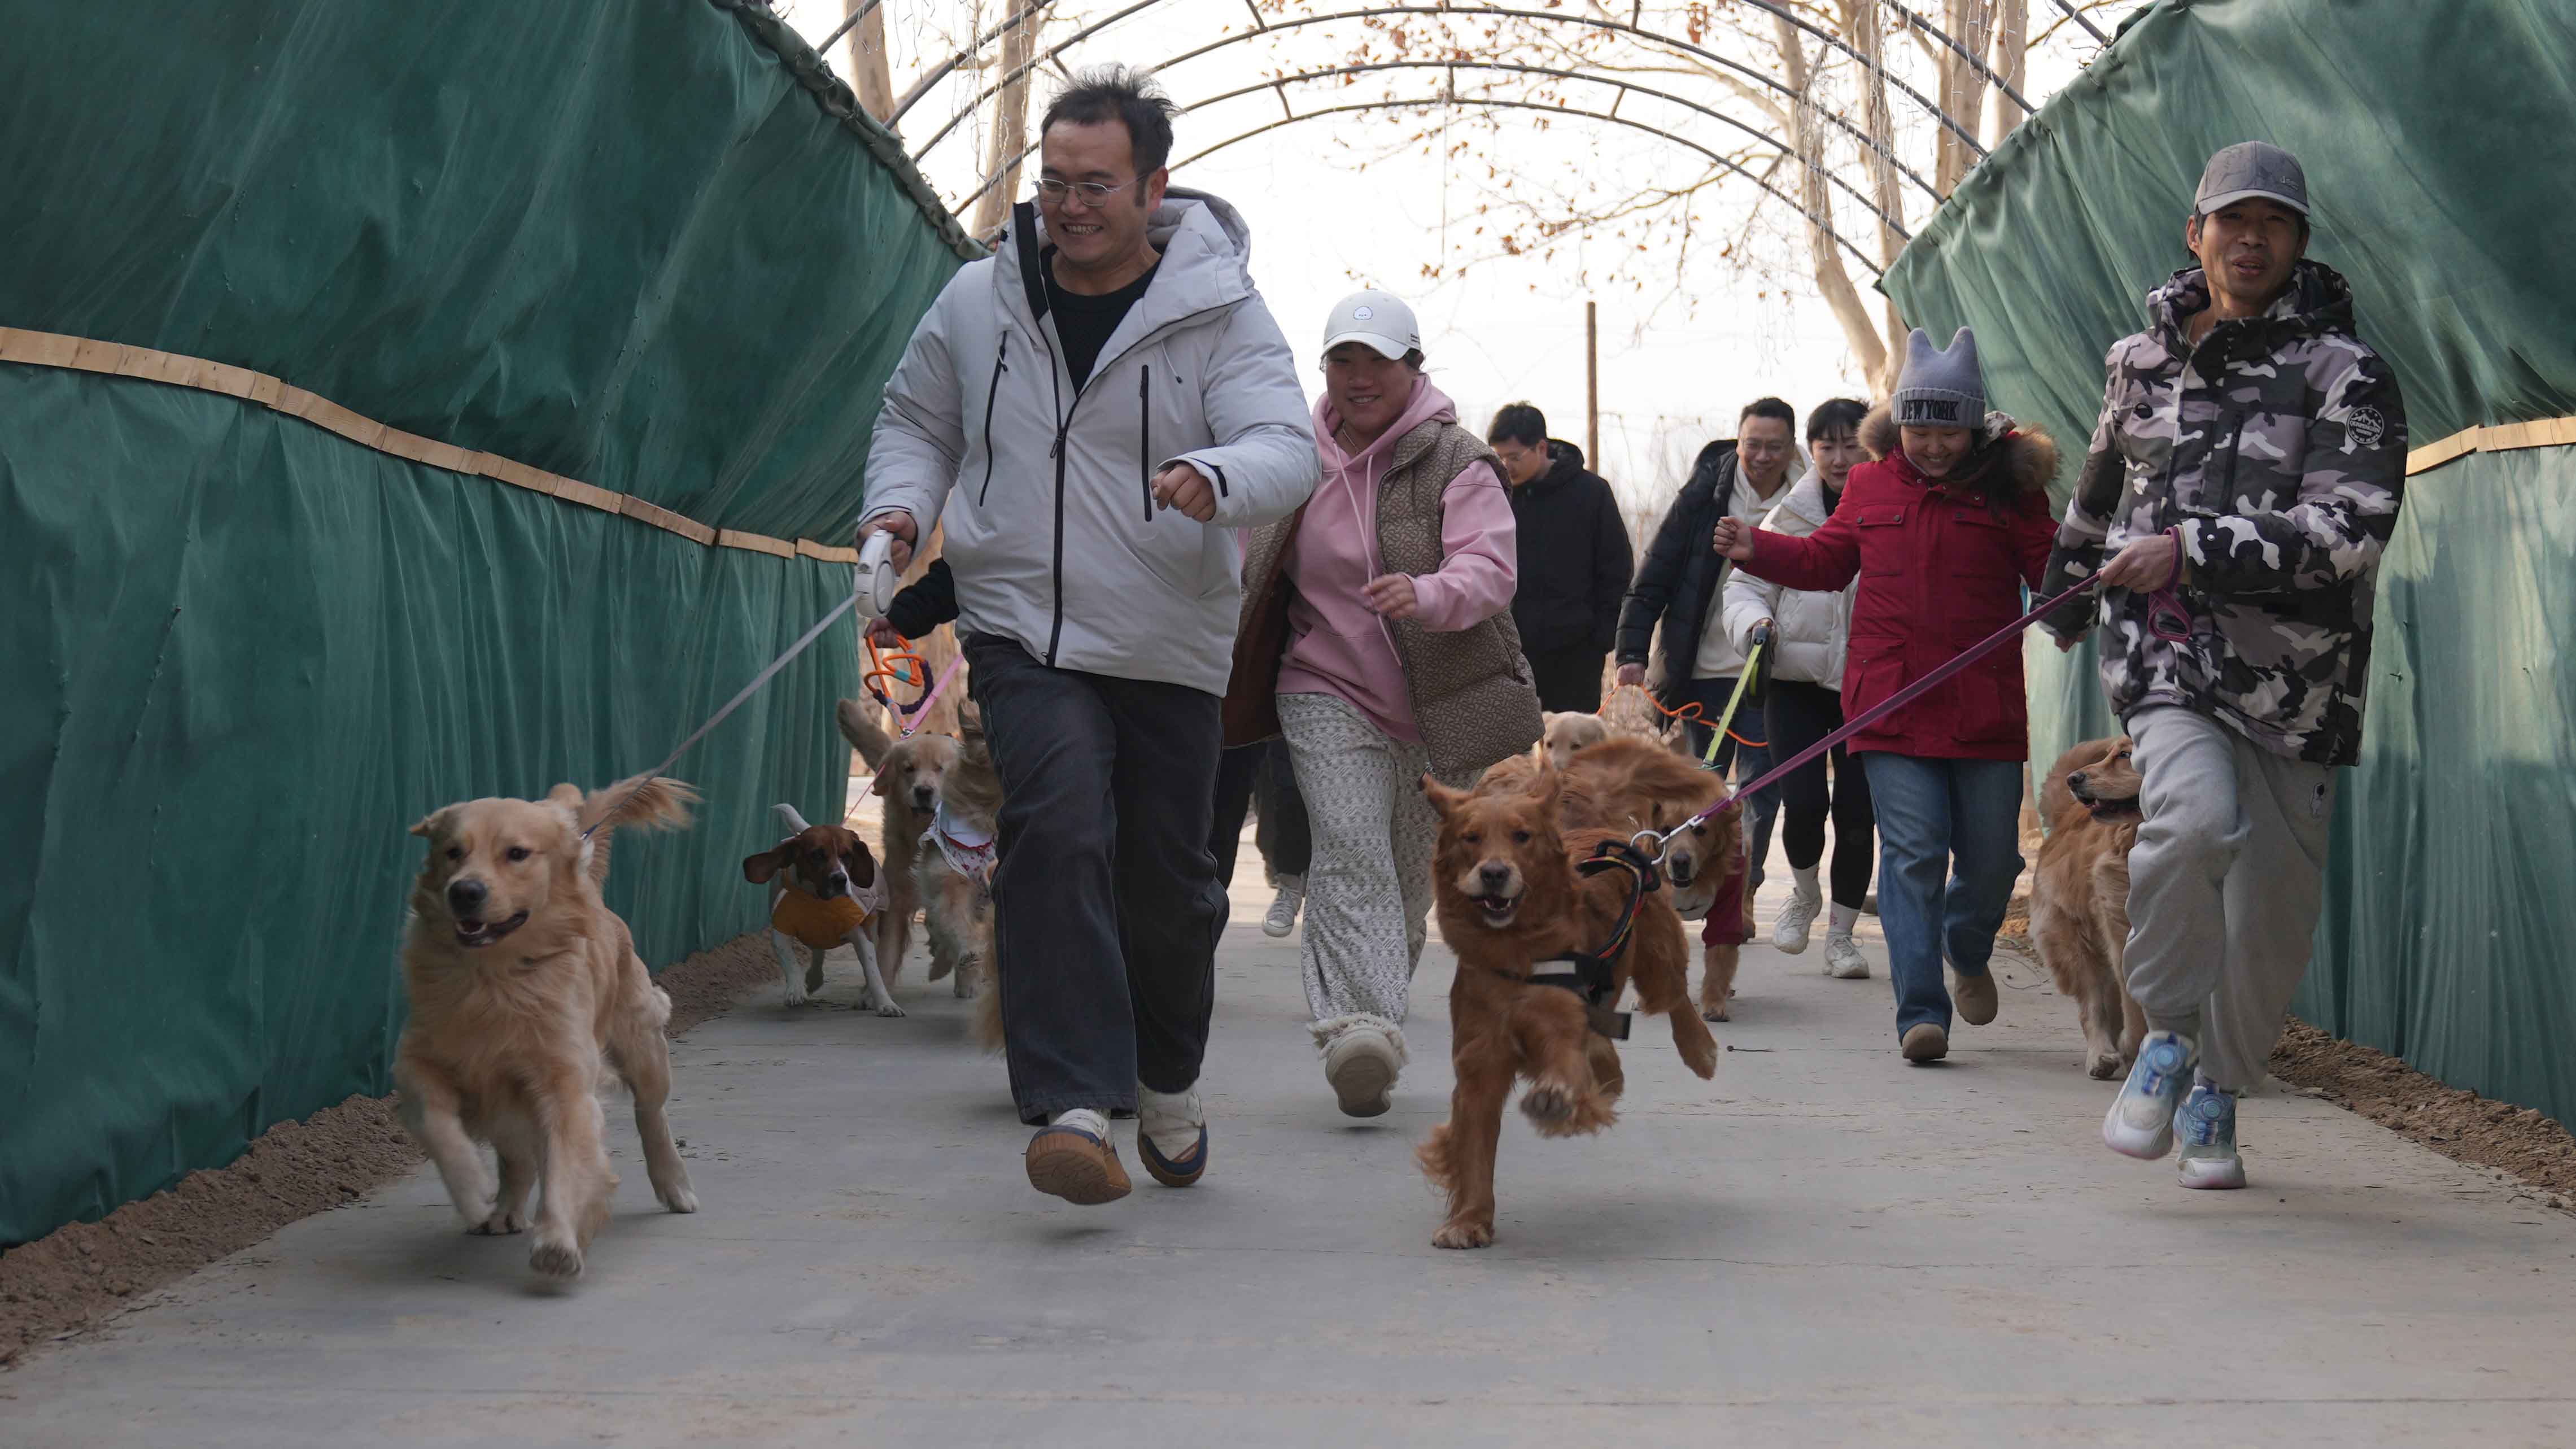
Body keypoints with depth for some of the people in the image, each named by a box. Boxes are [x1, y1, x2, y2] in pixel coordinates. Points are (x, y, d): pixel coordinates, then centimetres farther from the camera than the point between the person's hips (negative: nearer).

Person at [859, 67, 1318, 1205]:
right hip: (1022, 631, 0)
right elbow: (916, 421, 18)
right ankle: (1074, 1109, -26)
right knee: (1059, 833, -23)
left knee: (1168, 879, 9)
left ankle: (1168, 1084, 36)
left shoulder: (1221, 315, -6)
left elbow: (1290, 449, -17)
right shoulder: (977, 302, 2)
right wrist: (901, 505, -4)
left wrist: (1215, 477, -40)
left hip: (1169, 648, 0)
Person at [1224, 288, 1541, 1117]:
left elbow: (1490, 570, -19)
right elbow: (1253, 572, 22)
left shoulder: (1456, 460, -4)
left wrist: (1425, 595, -38)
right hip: (1327, 690, 1)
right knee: (1350, 849, -20)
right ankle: (1359, 1028, -34)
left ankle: (1369, 1025, 25)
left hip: (1440, 705, -1)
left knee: (1410, 877, 8)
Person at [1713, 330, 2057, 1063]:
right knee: (1912, 856, -8)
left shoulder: (2009, 488, 2)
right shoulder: (1871, 485, 9)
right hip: (1892, 707, 0)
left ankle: (1968, 954, 41)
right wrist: (1758, 550, 8)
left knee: (1991, 857, 8)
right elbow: (1826, 560, 21)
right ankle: (1921, 1013, -8)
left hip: (1985, 709, 0)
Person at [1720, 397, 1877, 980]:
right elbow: (1746, 584, 9)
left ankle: (1842, 933, 15)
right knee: (1804, 800, -9)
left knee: (1857, 809, -1)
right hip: (1798, 677, 1)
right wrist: (1756, 624, -12)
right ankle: (1805, 894, 23)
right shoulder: (1789, 515, 5)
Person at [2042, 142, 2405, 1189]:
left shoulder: (2344, 374, -3)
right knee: (2195, 815, -27)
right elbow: (2102, 486, 30)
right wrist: (2067, 595, 43)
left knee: (2276, 896, 2)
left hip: (2292, 678, -1)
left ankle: (2218, 1090, 25)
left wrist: (2193, 550, -21)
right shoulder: (2140, 361, 11)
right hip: (2162, 656, 1)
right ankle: (2168, 1033, -6)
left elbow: (2351, 530, -16)